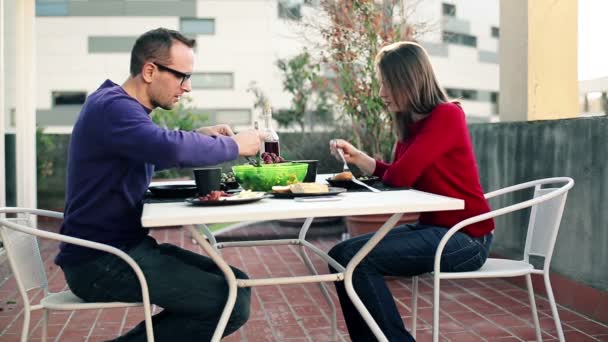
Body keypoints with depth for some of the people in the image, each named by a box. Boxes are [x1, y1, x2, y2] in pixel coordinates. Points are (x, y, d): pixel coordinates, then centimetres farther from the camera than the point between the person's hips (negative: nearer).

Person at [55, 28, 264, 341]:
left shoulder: (123, 106, 14)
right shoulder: (113, 107, -17)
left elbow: (155, 152, 30)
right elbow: (170, 148, -35)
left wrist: (198, 137, 10)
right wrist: (233, 146, -17)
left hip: (126, 247, 10)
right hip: (100, 261, -10)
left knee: (236, 283, 5)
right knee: (232, 302, -18)